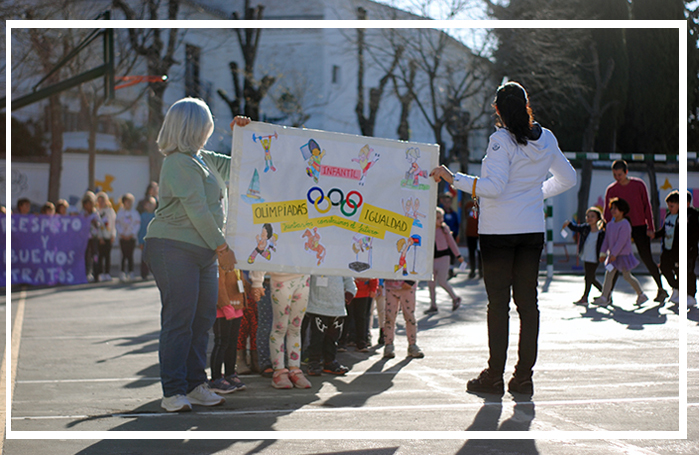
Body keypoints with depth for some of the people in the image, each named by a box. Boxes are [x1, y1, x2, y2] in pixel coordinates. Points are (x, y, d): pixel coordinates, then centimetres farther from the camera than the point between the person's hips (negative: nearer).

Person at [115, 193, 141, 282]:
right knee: (124, 255, -4)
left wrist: (132, 234, -6)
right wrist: (121, 234, -6)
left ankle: (131, 273, 5)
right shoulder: (120, 213, 6)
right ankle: (123, 273, -3)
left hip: (131, 237, 0)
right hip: (123, 237, 0)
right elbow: (117, 224, 6)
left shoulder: (135, 213, 5)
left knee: (130, 255, 1)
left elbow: (138, 224, 3)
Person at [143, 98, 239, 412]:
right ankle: (173, 392, -7)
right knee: (178, 320, -9)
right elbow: (197, 211, -17)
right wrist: (222, 247, -14)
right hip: (174, 248, -9)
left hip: (203, 252, 9)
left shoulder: (202, 159, 18)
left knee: (204, 318, 7)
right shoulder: (180, 163, -12)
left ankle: (195, 385, 14)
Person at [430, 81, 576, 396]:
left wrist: (453, 179, -16)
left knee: (498, 302, -1)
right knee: (528, 300, 6)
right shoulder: (546, 139, 6)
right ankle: (523, 378, 7)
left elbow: (494, 186, -21)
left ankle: (494, 377, 1)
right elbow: (567, 179, 18)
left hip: (499, 231, -5)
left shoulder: (502, 140, -13)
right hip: (533, 229, 5)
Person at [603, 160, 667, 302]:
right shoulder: (611, 190, 0)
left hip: (640, 227, -1)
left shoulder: (639, 185, -2)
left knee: (647, 259, -2)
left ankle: (661, 289, 10)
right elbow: (607, 212, -1)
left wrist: (650, 227, -4)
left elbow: (647, 206, 1)